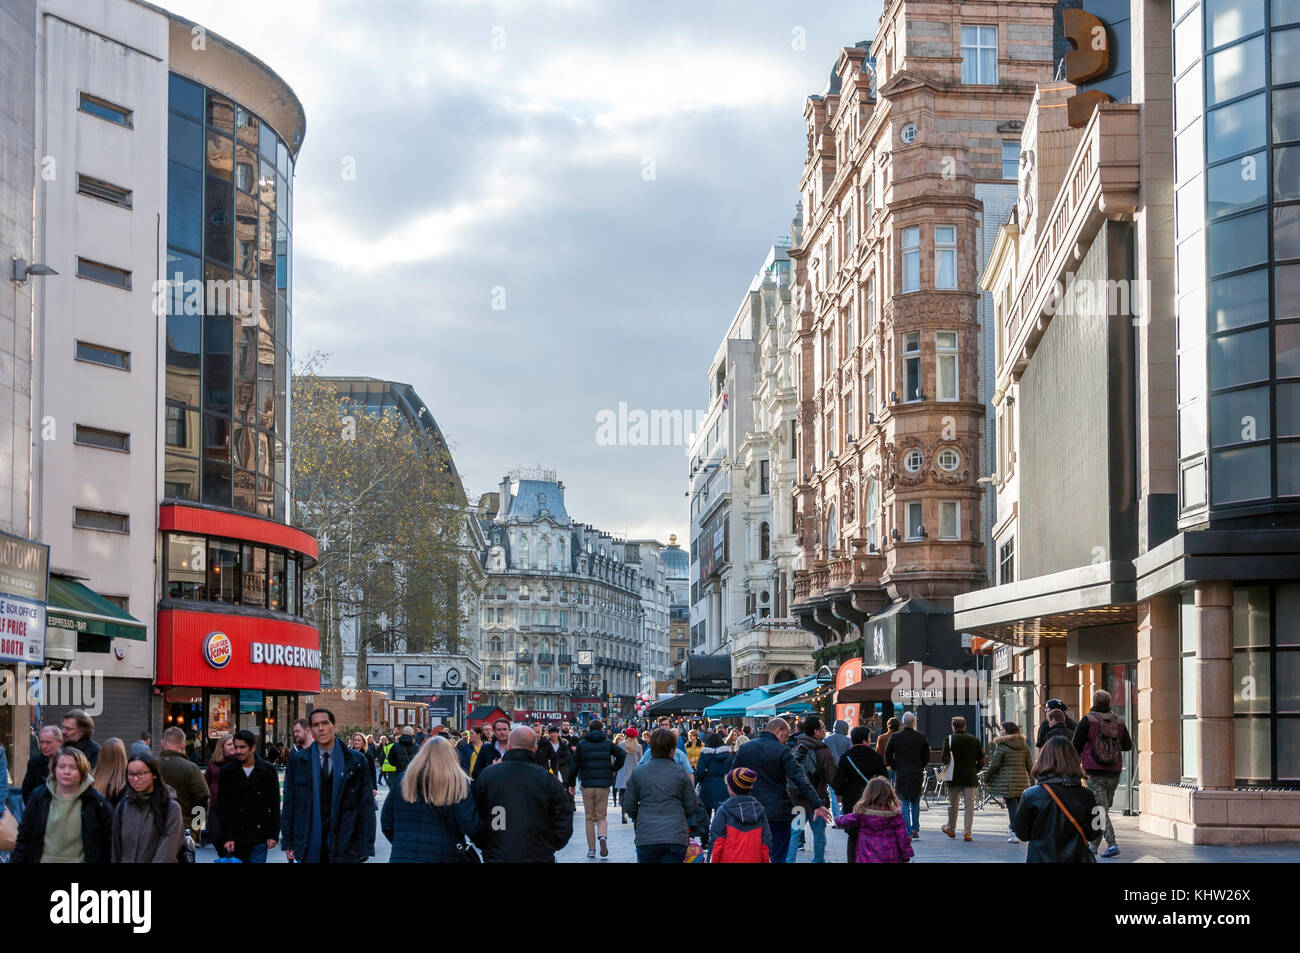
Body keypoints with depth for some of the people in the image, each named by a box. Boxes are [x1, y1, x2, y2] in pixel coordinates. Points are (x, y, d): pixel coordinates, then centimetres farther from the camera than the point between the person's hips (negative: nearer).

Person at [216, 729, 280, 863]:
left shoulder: (268, 771, 1)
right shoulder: (227, 771, 0)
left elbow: (275, 806, 5)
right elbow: (223, 808, 0)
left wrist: (273, 835, -1)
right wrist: (227, 836, -8)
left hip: (259, 837, 0)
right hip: (236, 836, 0)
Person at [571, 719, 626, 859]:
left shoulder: (582, 744, 2)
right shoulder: (608, 743, 4)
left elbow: (575, 765, 0)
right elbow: (622, 754, -10)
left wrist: (571, 784, 7)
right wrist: (614, 770, 3)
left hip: (587, 784, 0)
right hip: (604, 784, 1)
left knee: (590, 818, 8)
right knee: (601, 816, 9)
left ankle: (591, 849, 6)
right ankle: (602, 837, -21)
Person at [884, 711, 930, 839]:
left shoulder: (895, 738, -4)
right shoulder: (922, 738, -1)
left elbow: (887, 757, -1)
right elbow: (927, 757, 3)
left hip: (901, 775, -1)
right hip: (917, 774, 1)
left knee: (904, 805, 3)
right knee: (915, 804, 15)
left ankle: (908, 833, -3)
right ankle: (915, 830, 16)